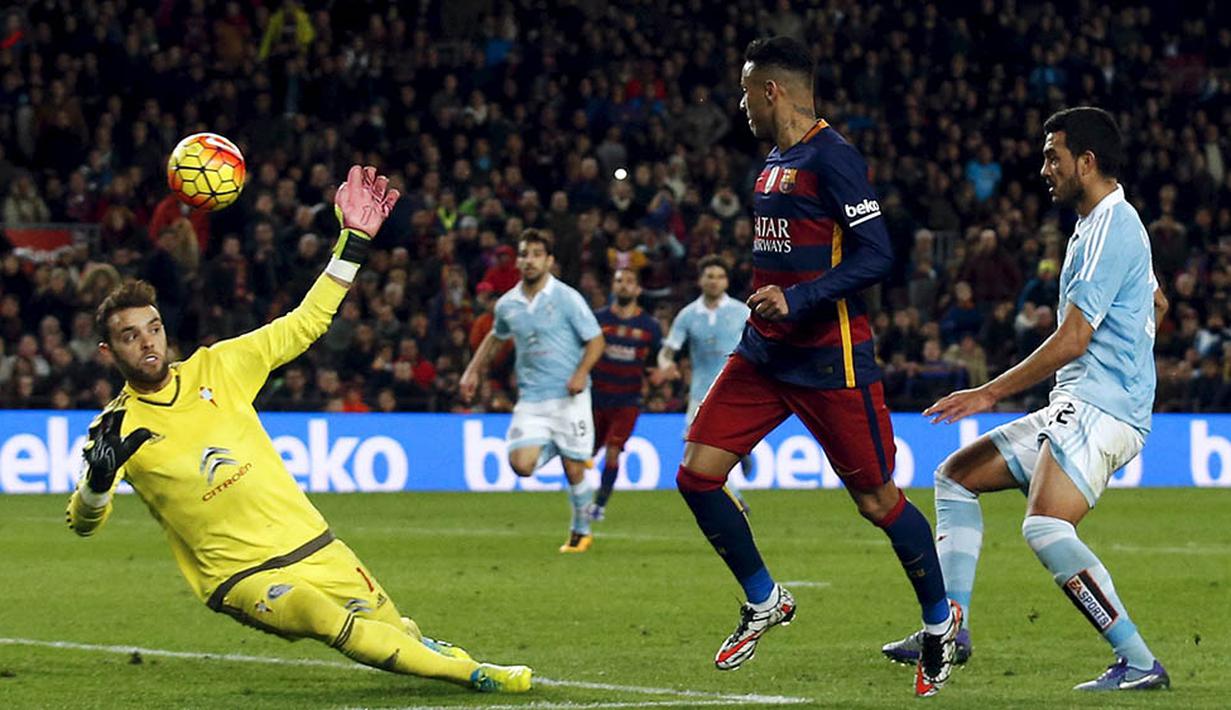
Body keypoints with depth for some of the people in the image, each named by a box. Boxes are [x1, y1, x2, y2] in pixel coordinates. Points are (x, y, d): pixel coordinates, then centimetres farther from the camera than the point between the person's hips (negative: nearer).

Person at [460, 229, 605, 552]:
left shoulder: (566, 298, -6)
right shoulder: (507, 304, 7)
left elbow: (595, 339, -3)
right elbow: (495, 337, 27)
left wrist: (581, 373, -18)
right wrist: (473, 371, 18)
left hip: (568, 396, -3)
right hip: (530, 399, 3)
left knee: (574, 471, -1)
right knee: (522, 464, -15)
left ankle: (580, 532, 20)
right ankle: (552, 448, 19)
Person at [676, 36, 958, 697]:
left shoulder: (831, 157, -15)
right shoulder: (776, 160, 13)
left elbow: (876, 254, -20)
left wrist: (798, 300, -27)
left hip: (829, 361, -8)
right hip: (765, 354, 8)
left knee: (877, 501, 1)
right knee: (697, 473, -3)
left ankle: (940, 620, 22)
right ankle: (764, 600, 15)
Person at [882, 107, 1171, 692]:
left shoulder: (1112, 228, -14)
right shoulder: (1102, 224, 17)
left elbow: (1072, 340, -20)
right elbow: (1157, 304, 34)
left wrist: (990, 394, -15)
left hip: (1099, 408, -11)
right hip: (1073, 406, 11)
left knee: (1045, 528, -28)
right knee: (956, 475, 15)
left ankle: (1139, 664, -25)